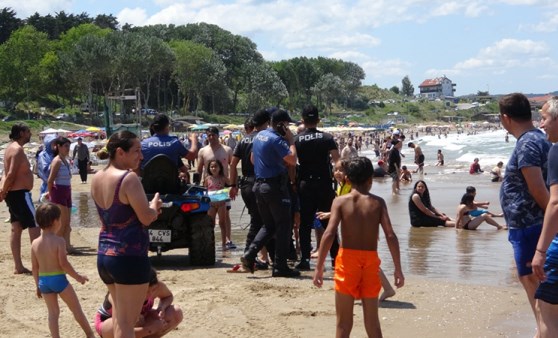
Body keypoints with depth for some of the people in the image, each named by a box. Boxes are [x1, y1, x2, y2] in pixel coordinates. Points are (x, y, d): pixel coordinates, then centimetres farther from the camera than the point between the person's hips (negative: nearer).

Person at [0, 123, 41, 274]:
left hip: (13, 194, 10)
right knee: (34, 226, -7)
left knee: (16, 229, 9)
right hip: (20, 193, -10)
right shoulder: (18, 150, -16)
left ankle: (18, 266, 11)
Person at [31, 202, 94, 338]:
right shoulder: (59, 241, -15)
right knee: (76, 309, 12)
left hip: (43, 281, 4)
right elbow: (64, 263, -17)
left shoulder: (35, 243, 1)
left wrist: (38, 285, 16)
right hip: (59, 279, -4)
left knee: (53, 313, 12)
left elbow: (35, 267, 5)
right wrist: (78, 277, -6)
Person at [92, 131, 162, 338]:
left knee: (120, 318, 21)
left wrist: (149, 209, 14)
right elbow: (146, 218, -16)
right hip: (129, 257, -8)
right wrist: (154, 205, 5)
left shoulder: (97, 178, 8)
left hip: (104, 255, 8)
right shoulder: (129, 178, -16)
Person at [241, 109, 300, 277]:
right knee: (283, 226, 0)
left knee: (269, 225, 17)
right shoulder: (276, 139, -16)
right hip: (275, 186, -8)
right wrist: (290, 140, -11)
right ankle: (280, 266, 1)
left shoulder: (259, 136, 12)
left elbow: (253, 159, 22)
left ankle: (250, 254, 1)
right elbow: (292, 160, -22)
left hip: (260, 185, 9)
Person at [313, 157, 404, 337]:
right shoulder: (378, 202, -1)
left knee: (344, 321, 7)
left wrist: (319, 267, -10)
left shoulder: (340, 201, -4)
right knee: (372, 320, 14)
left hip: (347, 259, -1)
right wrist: (398, 268, -1)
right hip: (371, 260, 2)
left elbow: (329, 235, -14)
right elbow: (390, 236, -7)